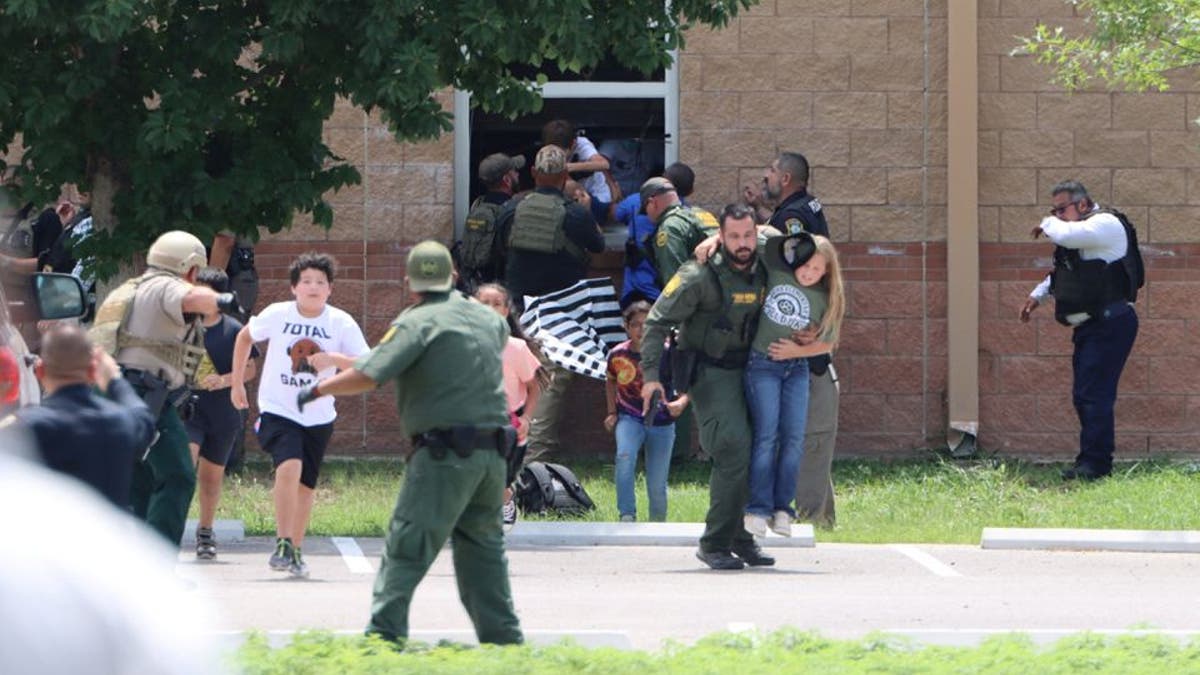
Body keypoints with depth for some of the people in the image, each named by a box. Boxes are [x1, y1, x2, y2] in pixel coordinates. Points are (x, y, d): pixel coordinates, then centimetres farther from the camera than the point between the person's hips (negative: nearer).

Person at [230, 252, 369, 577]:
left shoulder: (341, 323, -7)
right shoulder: (277, 315, -8)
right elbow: (245, 337, 11)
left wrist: (334, 359, -29)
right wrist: (237, 383, 14)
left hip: (319, 416, 2)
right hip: (278, 410, -2)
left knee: (305, 485, 11)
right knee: (289, 467, -25)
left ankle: (295, 551, 27)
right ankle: (283, 544, -19)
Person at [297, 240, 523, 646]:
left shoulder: (417, 323, -8)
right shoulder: (485, 318, 13)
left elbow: (367, 377, -16)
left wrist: (318, 390, -1)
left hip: (445, 453, -7)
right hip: (492, 452, 7)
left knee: (406, 549, -7)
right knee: (482, 545, 18)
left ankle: (384, 632, -15)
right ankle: (503, 636, 17)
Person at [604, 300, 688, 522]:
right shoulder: (618, 355, -5)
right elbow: (610, 381, 16)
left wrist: (682, 402, -28)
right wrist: (612, 412, 9)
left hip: (660, 423, 0)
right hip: (630, 418, 0)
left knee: (657, 485, 2)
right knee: (625, 456, -31)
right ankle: (627, 517, -30)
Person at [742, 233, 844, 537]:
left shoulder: (826, 299, 3)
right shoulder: (777, 272, -3)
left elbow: (827, 342, 8)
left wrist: (798, 350, -7)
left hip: (797, 368, 3)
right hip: (762, 365, -3)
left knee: (794, 437, -5)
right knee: (767, 435, -12)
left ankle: (782, 509, 0)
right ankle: (758, 509, -11)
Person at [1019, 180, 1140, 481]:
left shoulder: (1105, 224, -13)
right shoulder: (1081, 231, 18)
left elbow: (1067, 236, -30)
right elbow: (1062, 272, 33)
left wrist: (1047, 224, -9)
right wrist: (1038, 295, 21)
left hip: (1110, 324, -10)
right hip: (1088, 327, 10)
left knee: (1093, 394, -13)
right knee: (1083, 396, 10)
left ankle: (1095, 462, -13)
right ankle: (1090, 461, 15)